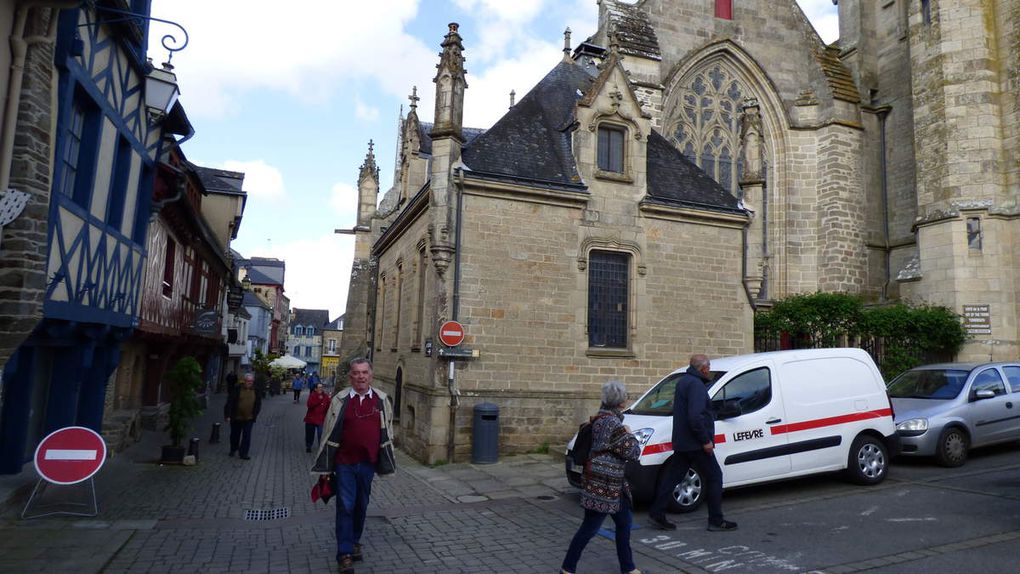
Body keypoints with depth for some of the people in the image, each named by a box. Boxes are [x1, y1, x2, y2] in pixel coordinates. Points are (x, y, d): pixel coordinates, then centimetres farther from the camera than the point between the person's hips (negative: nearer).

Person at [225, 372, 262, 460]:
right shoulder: (237, 390, -7)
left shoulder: (255, 391, 2)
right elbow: (229, 402, -8)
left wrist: (254, 415, 3)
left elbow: (258, 404, 10)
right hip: (236, 418, -1)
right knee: (235, 435, 16)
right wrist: (228, 415, -11)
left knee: (247, 436, -5)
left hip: (249, 418, 1)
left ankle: (244, 453, 2)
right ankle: (233, 450, 38)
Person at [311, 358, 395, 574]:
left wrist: (386, 464, 9)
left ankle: (354, 542, 35)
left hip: (368, 463, 2)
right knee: (345, 507, -1)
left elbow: (386, 433, 9)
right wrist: (325, 467, 0)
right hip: (345, 463, -2)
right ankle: (345, 554, 8)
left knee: (361, 506, 15)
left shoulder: (382, 400, 1)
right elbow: (330, 434, 0)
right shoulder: (340, 400, -5)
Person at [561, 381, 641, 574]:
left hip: (612, 483, 10)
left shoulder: (602, 418, 8)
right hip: (602, 484, -10)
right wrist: (629, 434, 0)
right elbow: (632, 452, -17)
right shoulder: (613, 423, -22)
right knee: (589, 528, 0)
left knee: (624, 523, 17)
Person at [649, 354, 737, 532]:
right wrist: (706, 440, -21)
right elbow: (695, 416, -27)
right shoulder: (696, 385, -18)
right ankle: (716, 521, 10)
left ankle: (657, 513, 12)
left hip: (681, 442, 9)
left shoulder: (683, 381, 14)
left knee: (673, 476, 11)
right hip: (696, 443, -9)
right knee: (714, 477, 4)